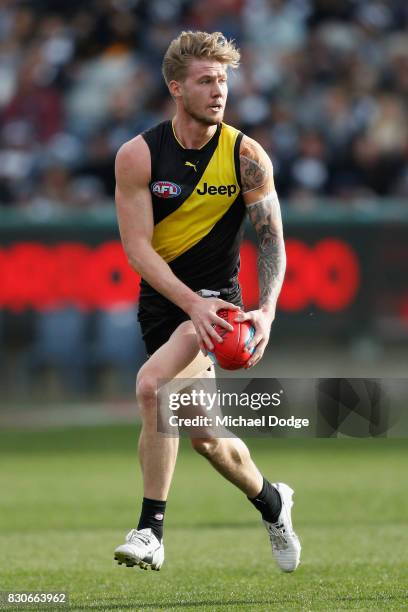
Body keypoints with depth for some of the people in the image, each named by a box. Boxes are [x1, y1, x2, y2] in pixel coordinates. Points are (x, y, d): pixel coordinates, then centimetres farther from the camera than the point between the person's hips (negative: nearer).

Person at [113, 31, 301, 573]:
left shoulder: (246, 156, -9)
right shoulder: (138, 156, -9)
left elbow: (272, 238, -6)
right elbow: (137, 247, -13)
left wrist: (267, 311, -22)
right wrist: (192, 304, -25)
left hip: (216, 300, -3)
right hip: (162, 300, 3)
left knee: (153, 383, -29)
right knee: (204, 435, 10)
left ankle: (151, 532, -23)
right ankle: (270, 501, 40)